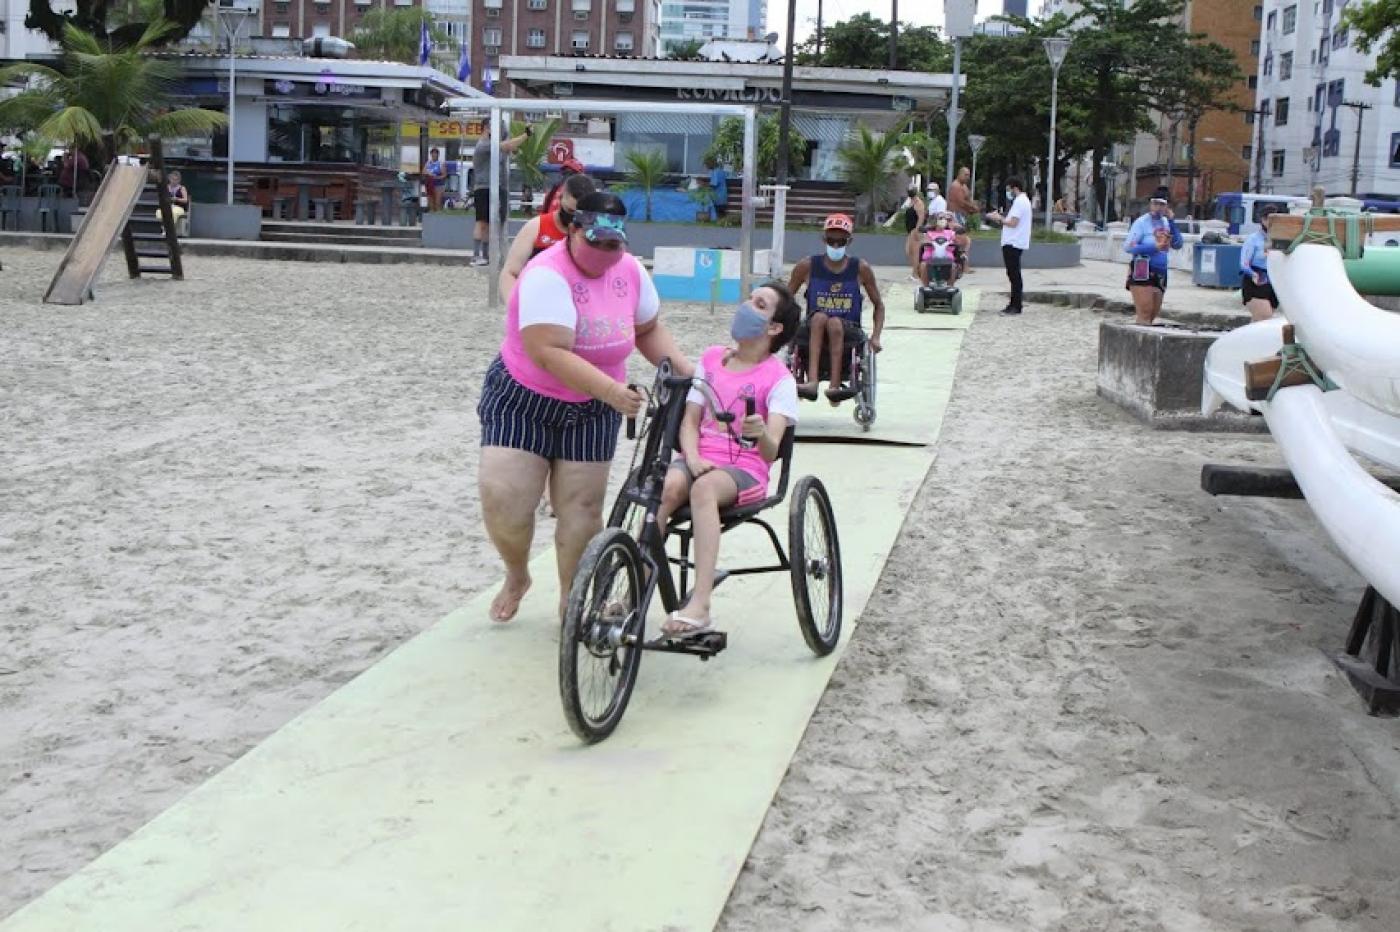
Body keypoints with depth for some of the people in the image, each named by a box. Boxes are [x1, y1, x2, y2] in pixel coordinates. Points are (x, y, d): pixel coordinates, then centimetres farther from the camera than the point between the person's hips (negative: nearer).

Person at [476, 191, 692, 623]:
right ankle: (516, 575, 18)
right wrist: (612, 390, -42)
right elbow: (550, 353, -34)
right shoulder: (547, 276, -25)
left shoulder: (630, 270, -5)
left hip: (591, 409, 4)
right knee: (503, 498, -12)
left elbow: (648, 329, 11)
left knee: (582, 508, 2)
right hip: (523, 400, -4)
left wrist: (682, 366, -6)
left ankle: (571, 602, 20)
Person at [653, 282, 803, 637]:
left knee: (704, 488, -37)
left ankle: (699, 607, -46)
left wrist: (761, 433, -35)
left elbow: (771, 450, -11)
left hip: (746, 470, -3)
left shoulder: (778, 378, 0)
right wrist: (693, 458, -9)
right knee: (666, 487, -32)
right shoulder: (711, 359, 14)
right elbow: (690, 421, 12)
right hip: (700, 459, 4)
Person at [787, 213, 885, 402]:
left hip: (848, 332, -1)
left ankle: (834, 385, -41)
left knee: (835, 323, -33)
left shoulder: (861, 269, 2)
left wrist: (876, 336, -3)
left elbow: (878, 305, 10)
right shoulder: (807, 267, 1)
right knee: (819, 317, -33)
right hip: (812, 330, 1)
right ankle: (811, 381, -46)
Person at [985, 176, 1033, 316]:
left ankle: (1016, 306, -5)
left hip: (1013, 243, -11)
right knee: (1014, 274, 13)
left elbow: (1013, 223, -20)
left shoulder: (1020, 201, -15)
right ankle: (1014, 304, 17)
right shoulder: (1023, 200, 18)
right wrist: (1000, 218, 12)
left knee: (1014, 274, -7)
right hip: (1013, 243, 11)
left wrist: (999, 218, -7)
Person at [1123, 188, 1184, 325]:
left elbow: (1177, 245, 5)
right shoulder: (1142, 222, -6)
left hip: (1160, 276, 7)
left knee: (1153, 315, 10)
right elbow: (1127, 247, -13)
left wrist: (1172, 221, -2)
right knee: (1145, 313, -13)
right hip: (1142, 273, -7)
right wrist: (1154, 247, -16)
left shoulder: (1166, 222, 13)